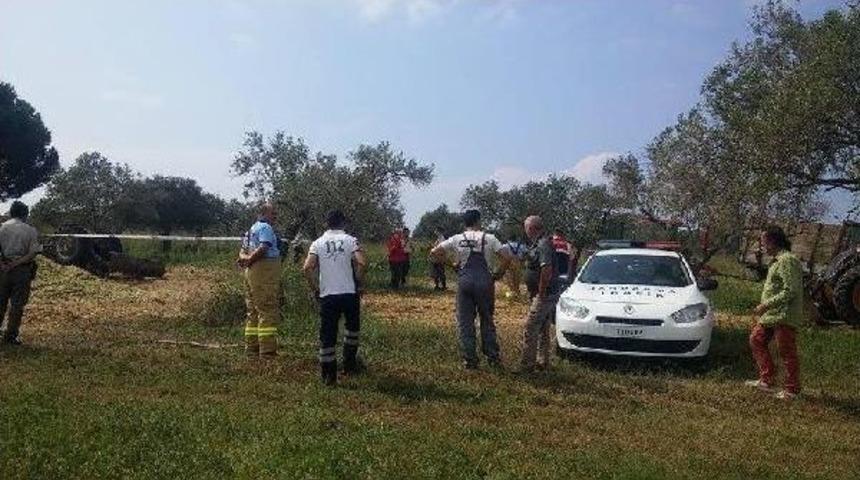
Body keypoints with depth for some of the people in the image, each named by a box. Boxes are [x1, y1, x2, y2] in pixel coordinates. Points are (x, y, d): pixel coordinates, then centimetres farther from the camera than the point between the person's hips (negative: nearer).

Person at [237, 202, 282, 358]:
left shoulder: (252, 229, 23)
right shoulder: (265, 228, -8)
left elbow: (243, 251, 20)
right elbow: (263, 248, -24)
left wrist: (245, 258, -1)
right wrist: (249, 260, -13)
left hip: (252, 274, 10)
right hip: (265, 273, -10)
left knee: (254, 312, 12)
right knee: (268, 312, -9)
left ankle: (251, 348, 15)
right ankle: (267, 350, -9)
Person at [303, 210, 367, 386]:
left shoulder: (318, 243, 4)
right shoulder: (350, 240, 0)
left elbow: (307, 268, -9)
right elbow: (362, 263, -15)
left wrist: (315, 288, 4)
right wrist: (358, 283, 0)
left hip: (327, 295, 0)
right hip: (350, 293, 0)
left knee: (327, 334, 6)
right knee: (352, 326, 23)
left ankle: (328, 375, 9)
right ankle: (349, 363, 29)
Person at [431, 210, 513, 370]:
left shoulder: (457, 239, 5)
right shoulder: (489, 238, 2)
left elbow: (435, 252, 2)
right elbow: (507, 257, -5)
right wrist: (497, 275, 6)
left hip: (464, 282, 0)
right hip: (485, 282, 0)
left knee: (465, 322, 8)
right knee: (487, 320, 13)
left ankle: (469, 360, 9)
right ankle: (493, 357, 17)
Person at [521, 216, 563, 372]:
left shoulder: (543, 245, -20)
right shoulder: (538, 243, 13)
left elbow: (547, 270, -31)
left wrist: (541, 293, -24)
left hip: (545, 295, -11)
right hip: (548, 294, 11)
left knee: (530, 330, -7)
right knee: (543, 330, 18)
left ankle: (527, 365, -3)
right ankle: (543, 362, 27)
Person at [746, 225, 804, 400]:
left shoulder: (787, 261, -18)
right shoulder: (778, 260, 14)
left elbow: (790, 291, -24)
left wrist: (766, 304, -22)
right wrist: (765, 307, 17)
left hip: (784, 316, -11)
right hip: (771, 314, 11)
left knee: (787, 353, -1)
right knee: (756, 340, 14)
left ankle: (792, 389, 12)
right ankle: (766, 380, 21)